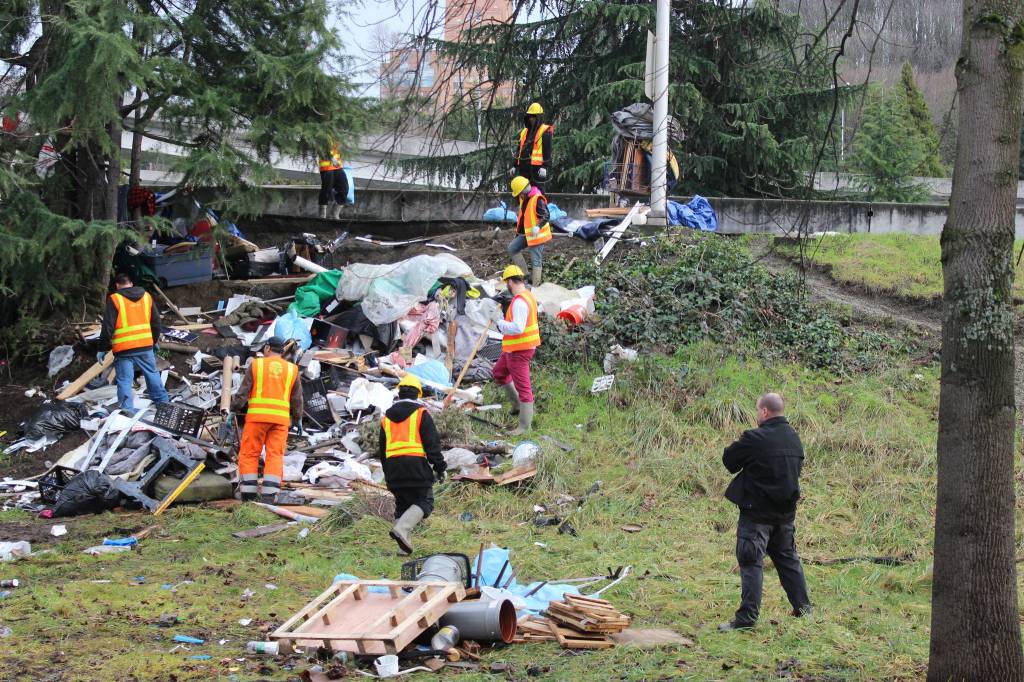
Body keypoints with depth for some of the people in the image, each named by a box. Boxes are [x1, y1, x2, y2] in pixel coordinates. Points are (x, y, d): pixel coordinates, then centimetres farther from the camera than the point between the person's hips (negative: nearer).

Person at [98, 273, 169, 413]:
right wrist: (154, 341, 30)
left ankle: (127, 411, -8)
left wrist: (102, 349, 0)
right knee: (153, 375, 18)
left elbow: (107, 327, -7)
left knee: (125, 381, -1)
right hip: (145, 346, 4)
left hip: (124, 349, -4)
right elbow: (156, 322, 16)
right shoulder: (146, 296, 10)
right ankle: (163, 403, 25)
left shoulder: (114, 299, -4)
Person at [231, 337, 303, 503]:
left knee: (249, 454, 4)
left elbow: (243, 392, 0)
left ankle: (248, 496, -3)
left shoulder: (256, 364, 4)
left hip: (257, 415, -2)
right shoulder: (292, 369, 10)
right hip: (281, 418, 2)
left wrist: (233, 411, 3)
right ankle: (269, 497, -10)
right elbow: (297, 399, 11)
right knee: (275, 456, 1)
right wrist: (298, 419, 23)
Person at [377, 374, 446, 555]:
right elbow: (432, 443, -4)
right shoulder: (421, 413, 1)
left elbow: (381, 449, 23)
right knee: (424, 502, 0)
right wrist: (439, 466, 0)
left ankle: (404, 548, 7)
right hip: (416, 465, -5)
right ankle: (402, 528, -24)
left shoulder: (386, 417, 17)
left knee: (402, 505, 14)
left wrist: (387, 473, 30)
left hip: (393, 468, 5)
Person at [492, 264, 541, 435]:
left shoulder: (519, 302, -26)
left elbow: (517, 328, -34)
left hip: (519, 350, -11)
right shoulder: (528, 295, 7)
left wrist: (501, 324, -17)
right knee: (499, 373, 27)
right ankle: (517, 404, 36)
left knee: (522, 386, -3)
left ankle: (525, 426, 4)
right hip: (513, 348, 11)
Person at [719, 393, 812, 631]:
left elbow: (729, 459, -8)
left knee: (751, 562, -4)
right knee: (788, 558, 20)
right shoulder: (794, 438, 5)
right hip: (786, 511, 7)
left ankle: (747, 617, -6)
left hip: (757, 511, -7)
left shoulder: (755, 439, -19)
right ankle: (803, 607, 27)